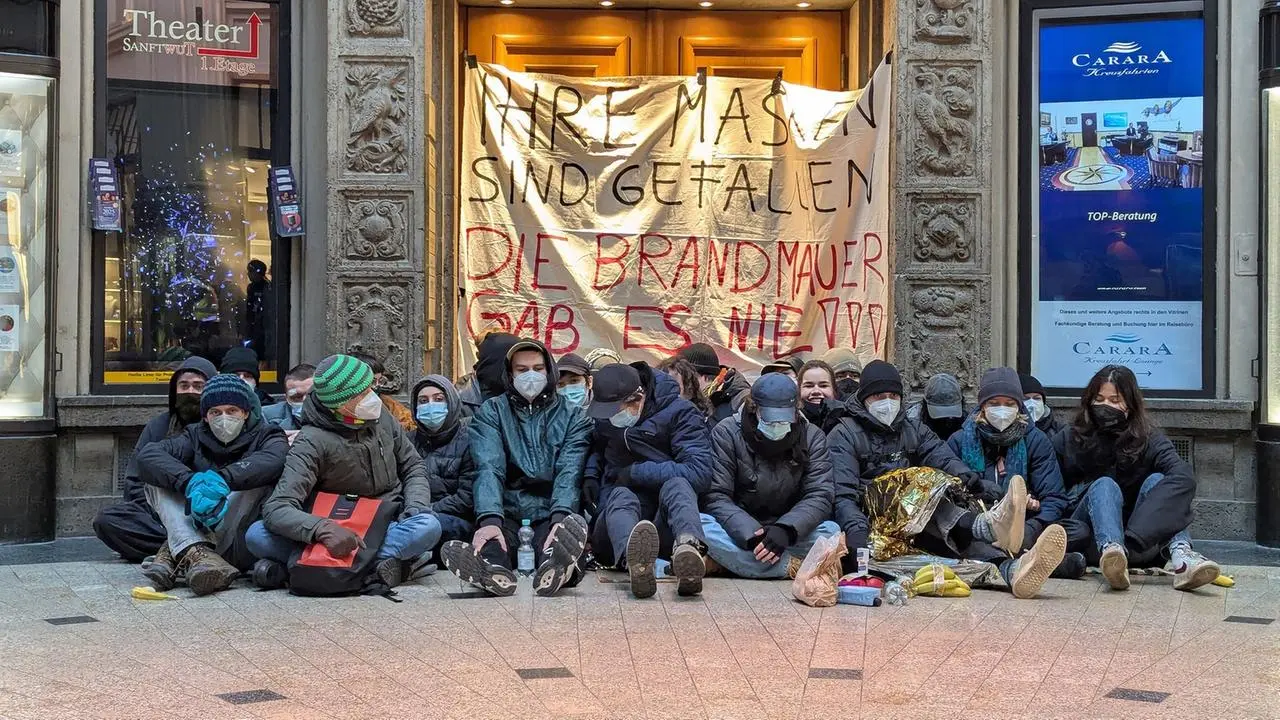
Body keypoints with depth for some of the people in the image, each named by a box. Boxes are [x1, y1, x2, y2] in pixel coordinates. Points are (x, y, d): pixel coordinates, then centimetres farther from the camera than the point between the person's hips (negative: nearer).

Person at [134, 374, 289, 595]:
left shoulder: (266, 435, 6)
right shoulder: (196, 436, 13)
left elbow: (273, 460, -22)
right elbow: (147, 455, -9)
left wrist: (222, 479, -38)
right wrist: (190, 481, -28)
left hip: (241, 546, -3)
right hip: (193, 534, 3)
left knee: (257, 483, -25)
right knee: (158, 479, -9)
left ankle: (174, 555, -33)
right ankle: (194, 552, -38)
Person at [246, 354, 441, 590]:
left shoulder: (382, 420, 4)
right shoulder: (312, 442, -12)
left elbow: (413, 467, 18)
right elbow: (276, 509, -22)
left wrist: (416, 505, -5)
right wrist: (324, 529, -41)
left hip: (386, 528, 2)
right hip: (339, 531, -2)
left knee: (428, 526, -32)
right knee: (257, 535, -27)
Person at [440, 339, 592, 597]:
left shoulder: (572, 416, 13)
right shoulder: (491, 412, 14)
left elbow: (570, 473, -3)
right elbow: (488, 468, -4)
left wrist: (560, 517, -26)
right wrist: (489, 520, -25)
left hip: (549, 516, 0)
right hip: (506, 515, 0)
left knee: (573, 527, -37)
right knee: (488, 537, -36)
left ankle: (554, 569, -69)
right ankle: (494, 568, -69)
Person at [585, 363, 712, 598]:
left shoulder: (680, 411, -2)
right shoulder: (605, 416, 13)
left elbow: (700, 473, -13)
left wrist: (636, 473, -11)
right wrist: (590, 477, 12)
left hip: (664, 525, -2)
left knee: (676, 485, -32)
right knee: (621, 496, -33)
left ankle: (689, 548, -68)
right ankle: (634, 561, -71)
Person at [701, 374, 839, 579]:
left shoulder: (812, 437, 1)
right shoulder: (727, 433, -6)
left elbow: (820, 495, -9)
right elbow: (715, 496, -14)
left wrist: (786, 530, -28)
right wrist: (751, 534, -30)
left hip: (786, 536, 2)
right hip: (739, 532, -1)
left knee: (830, 530, -27)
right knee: (700, 524, -33)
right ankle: (792, 567, -37)